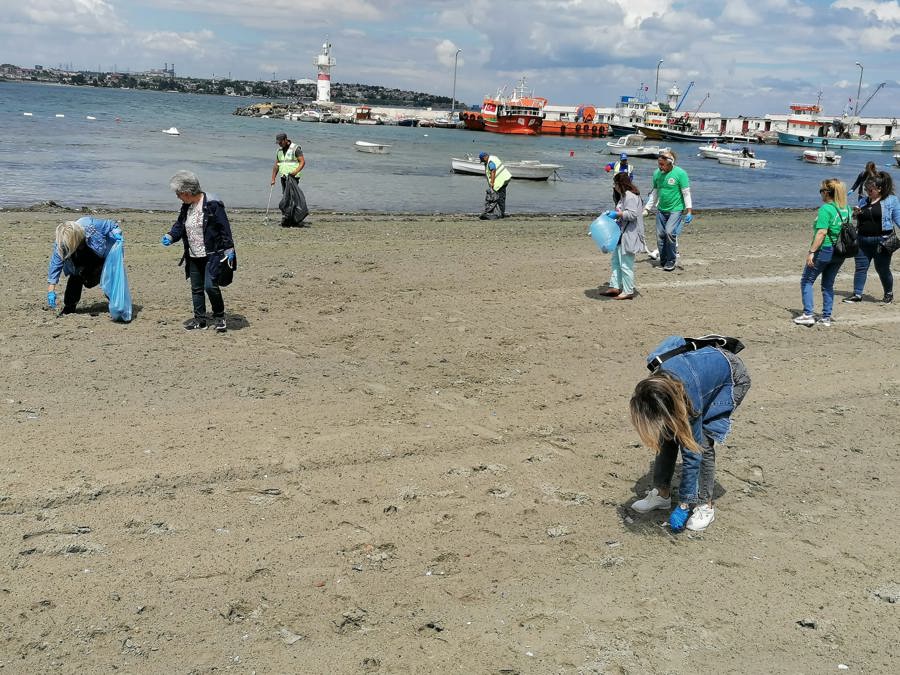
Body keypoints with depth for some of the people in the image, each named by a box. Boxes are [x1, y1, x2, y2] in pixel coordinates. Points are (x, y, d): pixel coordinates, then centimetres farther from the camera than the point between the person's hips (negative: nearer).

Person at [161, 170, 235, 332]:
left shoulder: (212, 204, -15)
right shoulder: (186, 206, 8)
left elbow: (224, 228, -14)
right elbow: (180, 225, 19)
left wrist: (228, 249, -17)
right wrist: (170, 236, 0)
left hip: (212, 255, -8)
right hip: (193, 256, 8)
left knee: (210, 285, -16)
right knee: (196, 288, 11)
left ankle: (219, 317, 3)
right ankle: (199, 320, 21)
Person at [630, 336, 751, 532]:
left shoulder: (691, 399, -42)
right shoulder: (655, 382, -29)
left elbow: (691, 454, -30)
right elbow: (676, 340, -6)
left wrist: (684, 504, -24)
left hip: (733, 378, -6)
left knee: (702, 443, -17)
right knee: (667, 434, -6)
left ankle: (705, 505, -2)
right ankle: (661, 493, 7)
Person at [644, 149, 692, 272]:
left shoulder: (680, 173, -11)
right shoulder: (657, 173, 4)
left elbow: (686, 193, -10)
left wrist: (689, 210, -15)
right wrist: (647, 209, 13)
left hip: (676, 209, -5)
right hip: (661, 210, 6)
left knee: (670, 232, -20)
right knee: (660, 235, 4)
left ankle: (671, 261, -6)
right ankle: (663, 261, 18)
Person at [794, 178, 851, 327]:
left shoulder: (825, 209, -16)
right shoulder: (846, 209, 7)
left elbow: (822, 232, -22)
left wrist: (811, 251, -20)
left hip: (825, 250, -7)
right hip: (840, 253, 7)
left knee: (806, 281, 6)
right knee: (828, 284, 16)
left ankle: (808, 314, -1)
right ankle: (826, 317, 16)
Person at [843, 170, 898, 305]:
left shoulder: (891, 200, -2)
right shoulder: (864, 201, 12)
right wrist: (856, 213, 1)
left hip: (882, 241, -5)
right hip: (863, 240, 5)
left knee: (882, 269, 6)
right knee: (860, 267, 3)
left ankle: (889, 294, 26)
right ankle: (857, 294, 8)